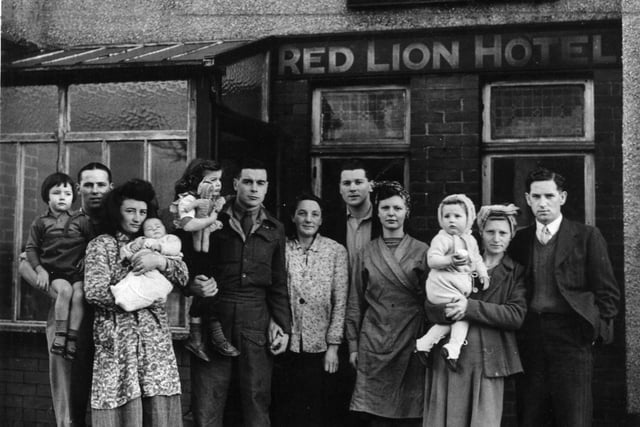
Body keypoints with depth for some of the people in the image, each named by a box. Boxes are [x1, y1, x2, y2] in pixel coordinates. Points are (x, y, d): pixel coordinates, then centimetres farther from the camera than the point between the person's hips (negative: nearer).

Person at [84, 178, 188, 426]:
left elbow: (183, 277, 7)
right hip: (118, 338, -4)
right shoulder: (101, 245, 3)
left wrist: (160, 261, -10)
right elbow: (94, 291, -9)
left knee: (159, 406, -1)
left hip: (155, 338, 4)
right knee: (123, 406, -7)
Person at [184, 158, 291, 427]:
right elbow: (188, 267, 5)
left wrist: (283, 326, 6)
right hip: (214, 317, -2)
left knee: (257, 403, 5)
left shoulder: (274, 229, 12)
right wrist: (194, 284, -17)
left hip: (257, 324, 2)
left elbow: (279, 284, 14)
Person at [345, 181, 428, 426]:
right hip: (374, 345, 1)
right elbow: (355, 304, 10)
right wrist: (353, 346, 6)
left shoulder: (422, 252, 4)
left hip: (411, 342, -1)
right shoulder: (366, 254, 8)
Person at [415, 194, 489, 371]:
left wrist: (483, 273, 8)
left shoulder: (470, 240, 15)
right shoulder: (442, 239, -10)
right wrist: (450, 260, -35)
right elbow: (432, 260, -20)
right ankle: (453, 347, -10)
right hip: (442, 285, -8)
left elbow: (477, 259, 25)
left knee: (453, 317, 8)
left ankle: (425, 342, 12)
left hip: (461, 287, 8)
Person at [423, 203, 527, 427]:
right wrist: (448, 310, -18)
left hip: (489, 360, -1)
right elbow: (430, 306, 5)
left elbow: (516, 316, -6)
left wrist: (471, 307, -15)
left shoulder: (516, 272, 9)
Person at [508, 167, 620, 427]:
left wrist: (595, 330, -7)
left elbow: (608, 293, 2)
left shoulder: (587, 237, 4)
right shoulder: (520, 240, 13)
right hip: (529, 340, 3)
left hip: (571, 337, -3)